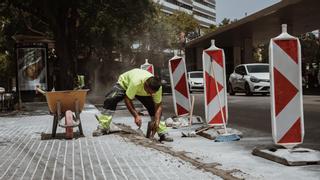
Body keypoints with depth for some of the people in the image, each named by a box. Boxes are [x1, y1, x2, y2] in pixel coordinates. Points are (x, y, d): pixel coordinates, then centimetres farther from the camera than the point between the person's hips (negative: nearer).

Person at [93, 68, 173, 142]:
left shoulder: (157, 88, -34)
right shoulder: (136, 82, -47)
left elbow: (158, 106, -26)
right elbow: (127, 100, -36)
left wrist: (157, 122, -39)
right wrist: (136, 115, -41)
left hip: (142, 91, 3)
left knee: (153, 107, -15)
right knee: (110, 100, -27)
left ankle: (162, 132, -5)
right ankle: (103, 127, -20)